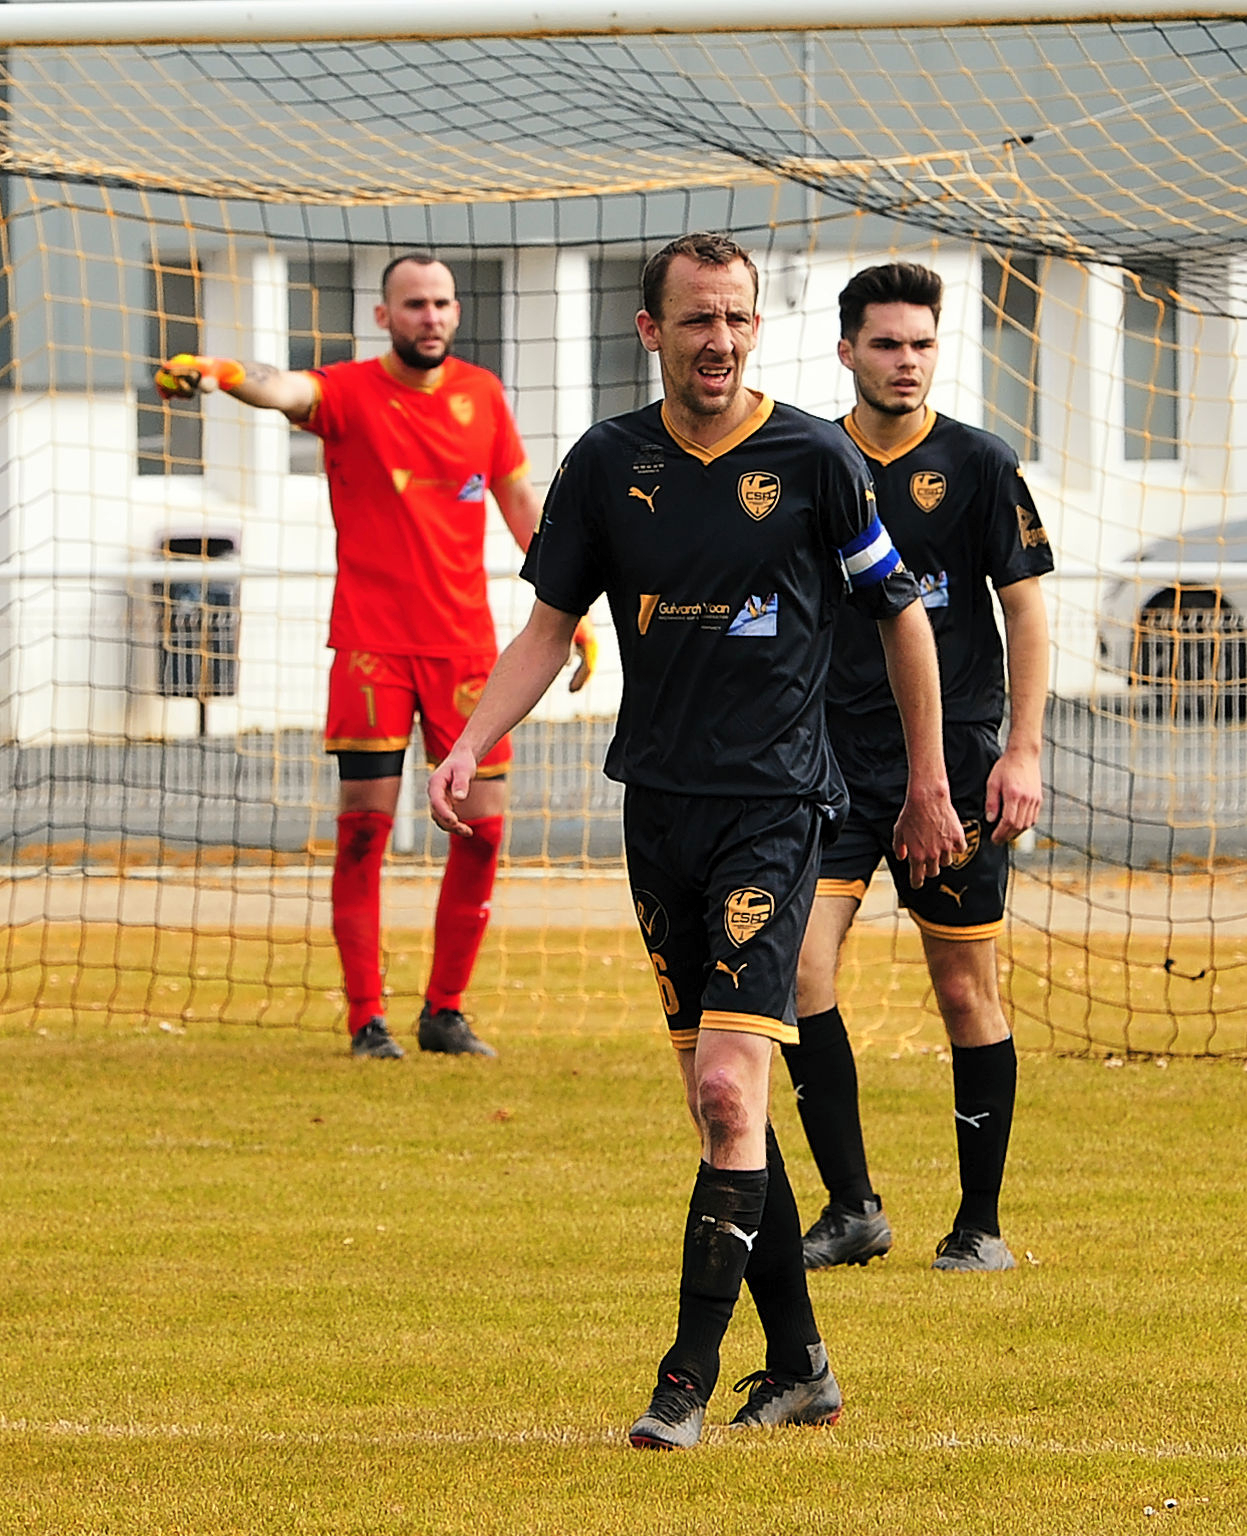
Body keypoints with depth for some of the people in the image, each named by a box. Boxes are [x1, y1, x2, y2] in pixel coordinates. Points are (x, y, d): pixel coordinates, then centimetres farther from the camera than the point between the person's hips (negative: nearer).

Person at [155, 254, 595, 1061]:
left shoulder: (482, 394, 8)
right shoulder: (349, 393, -5)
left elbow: (522, 502, 18)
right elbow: (287, 389, -27)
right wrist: (216, 373, -49)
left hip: (466, 644, 4)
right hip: (372, 644, -4)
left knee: (483, 827, 1)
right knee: (365, 827, -6)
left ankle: (446, 1011, 14)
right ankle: (367, 1017, 2)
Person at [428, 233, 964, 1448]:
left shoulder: (815, 460, -5)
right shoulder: (608, 463, 4)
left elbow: (902, 615, 5)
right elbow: (551, 622, 11)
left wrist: (929, 787, 8)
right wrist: (470, 746, -3)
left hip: (775, 806, -4)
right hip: (659, 804, 5)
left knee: (730, 1088, -16)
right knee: (718, 1103, 8)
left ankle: (689, 1380, -14)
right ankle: (798, 1366, 18)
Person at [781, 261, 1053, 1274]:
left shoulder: (980, 466, 0)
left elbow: (1027, 612, 1)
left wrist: (1023, 753, -7)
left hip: (958, 761, -2)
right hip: (835, 760, 2)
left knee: (967, 992, 1)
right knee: (798, 968, -13)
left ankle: (981, 1220, 12)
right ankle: (852, 1208, -5)